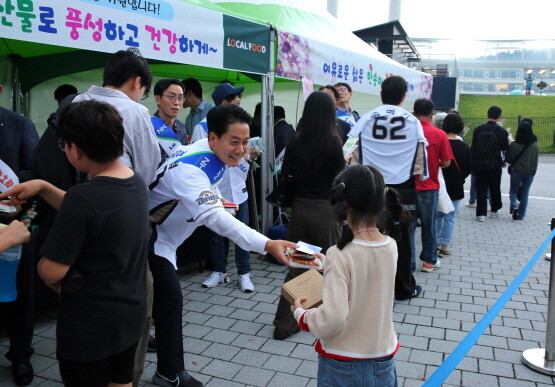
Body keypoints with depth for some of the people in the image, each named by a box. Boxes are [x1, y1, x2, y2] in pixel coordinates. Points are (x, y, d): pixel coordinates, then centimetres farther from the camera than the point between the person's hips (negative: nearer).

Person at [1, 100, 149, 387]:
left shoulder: (82, 197, -29)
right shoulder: (136, 182, -4)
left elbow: (51, 271, -23)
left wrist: (60, 287, -1)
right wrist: (43, 187, 4)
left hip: (90, 323, -7)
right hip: (130, 313, 7)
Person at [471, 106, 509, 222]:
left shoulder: (478, 129, -3)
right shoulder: (502, 131, -8)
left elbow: (473, 148, -1)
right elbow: (505, 148, 1)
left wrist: (473, 165, 6)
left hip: (480, 164, 1)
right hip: (495, 165, 0)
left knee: (481, 189, 3)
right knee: (495, 188, 16)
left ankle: (481, 214, 0)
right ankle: (494, 210, 28)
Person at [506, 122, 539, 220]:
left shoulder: (514, 144, -12)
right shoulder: (534, 145, -6)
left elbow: (508, 159, -3)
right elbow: (535, 161, 5)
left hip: (516, 171, -2)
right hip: (530, 172, 2)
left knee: (513, 191, 13)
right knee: (525, 193, 10)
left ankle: (514, 206, -14)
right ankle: (521, 215, 12)